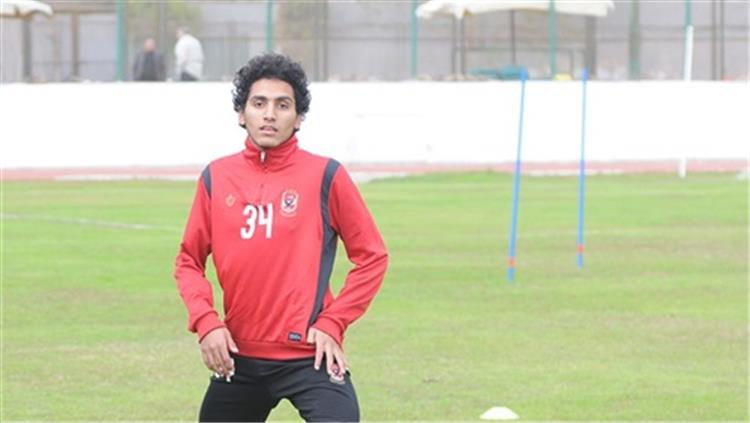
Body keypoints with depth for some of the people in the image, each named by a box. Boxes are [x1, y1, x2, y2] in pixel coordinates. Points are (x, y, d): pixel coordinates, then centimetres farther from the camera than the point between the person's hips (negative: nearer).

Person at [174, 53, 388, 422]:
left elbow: (371, 256, 1)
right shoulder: (216, 178, 5)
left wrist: (333, 323, -8)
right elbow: (189, 260, 12)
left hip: (310, 357, -4)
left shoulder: (325, 176, -3)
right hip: (238, 357, 4)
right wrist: (205, 321, -5)